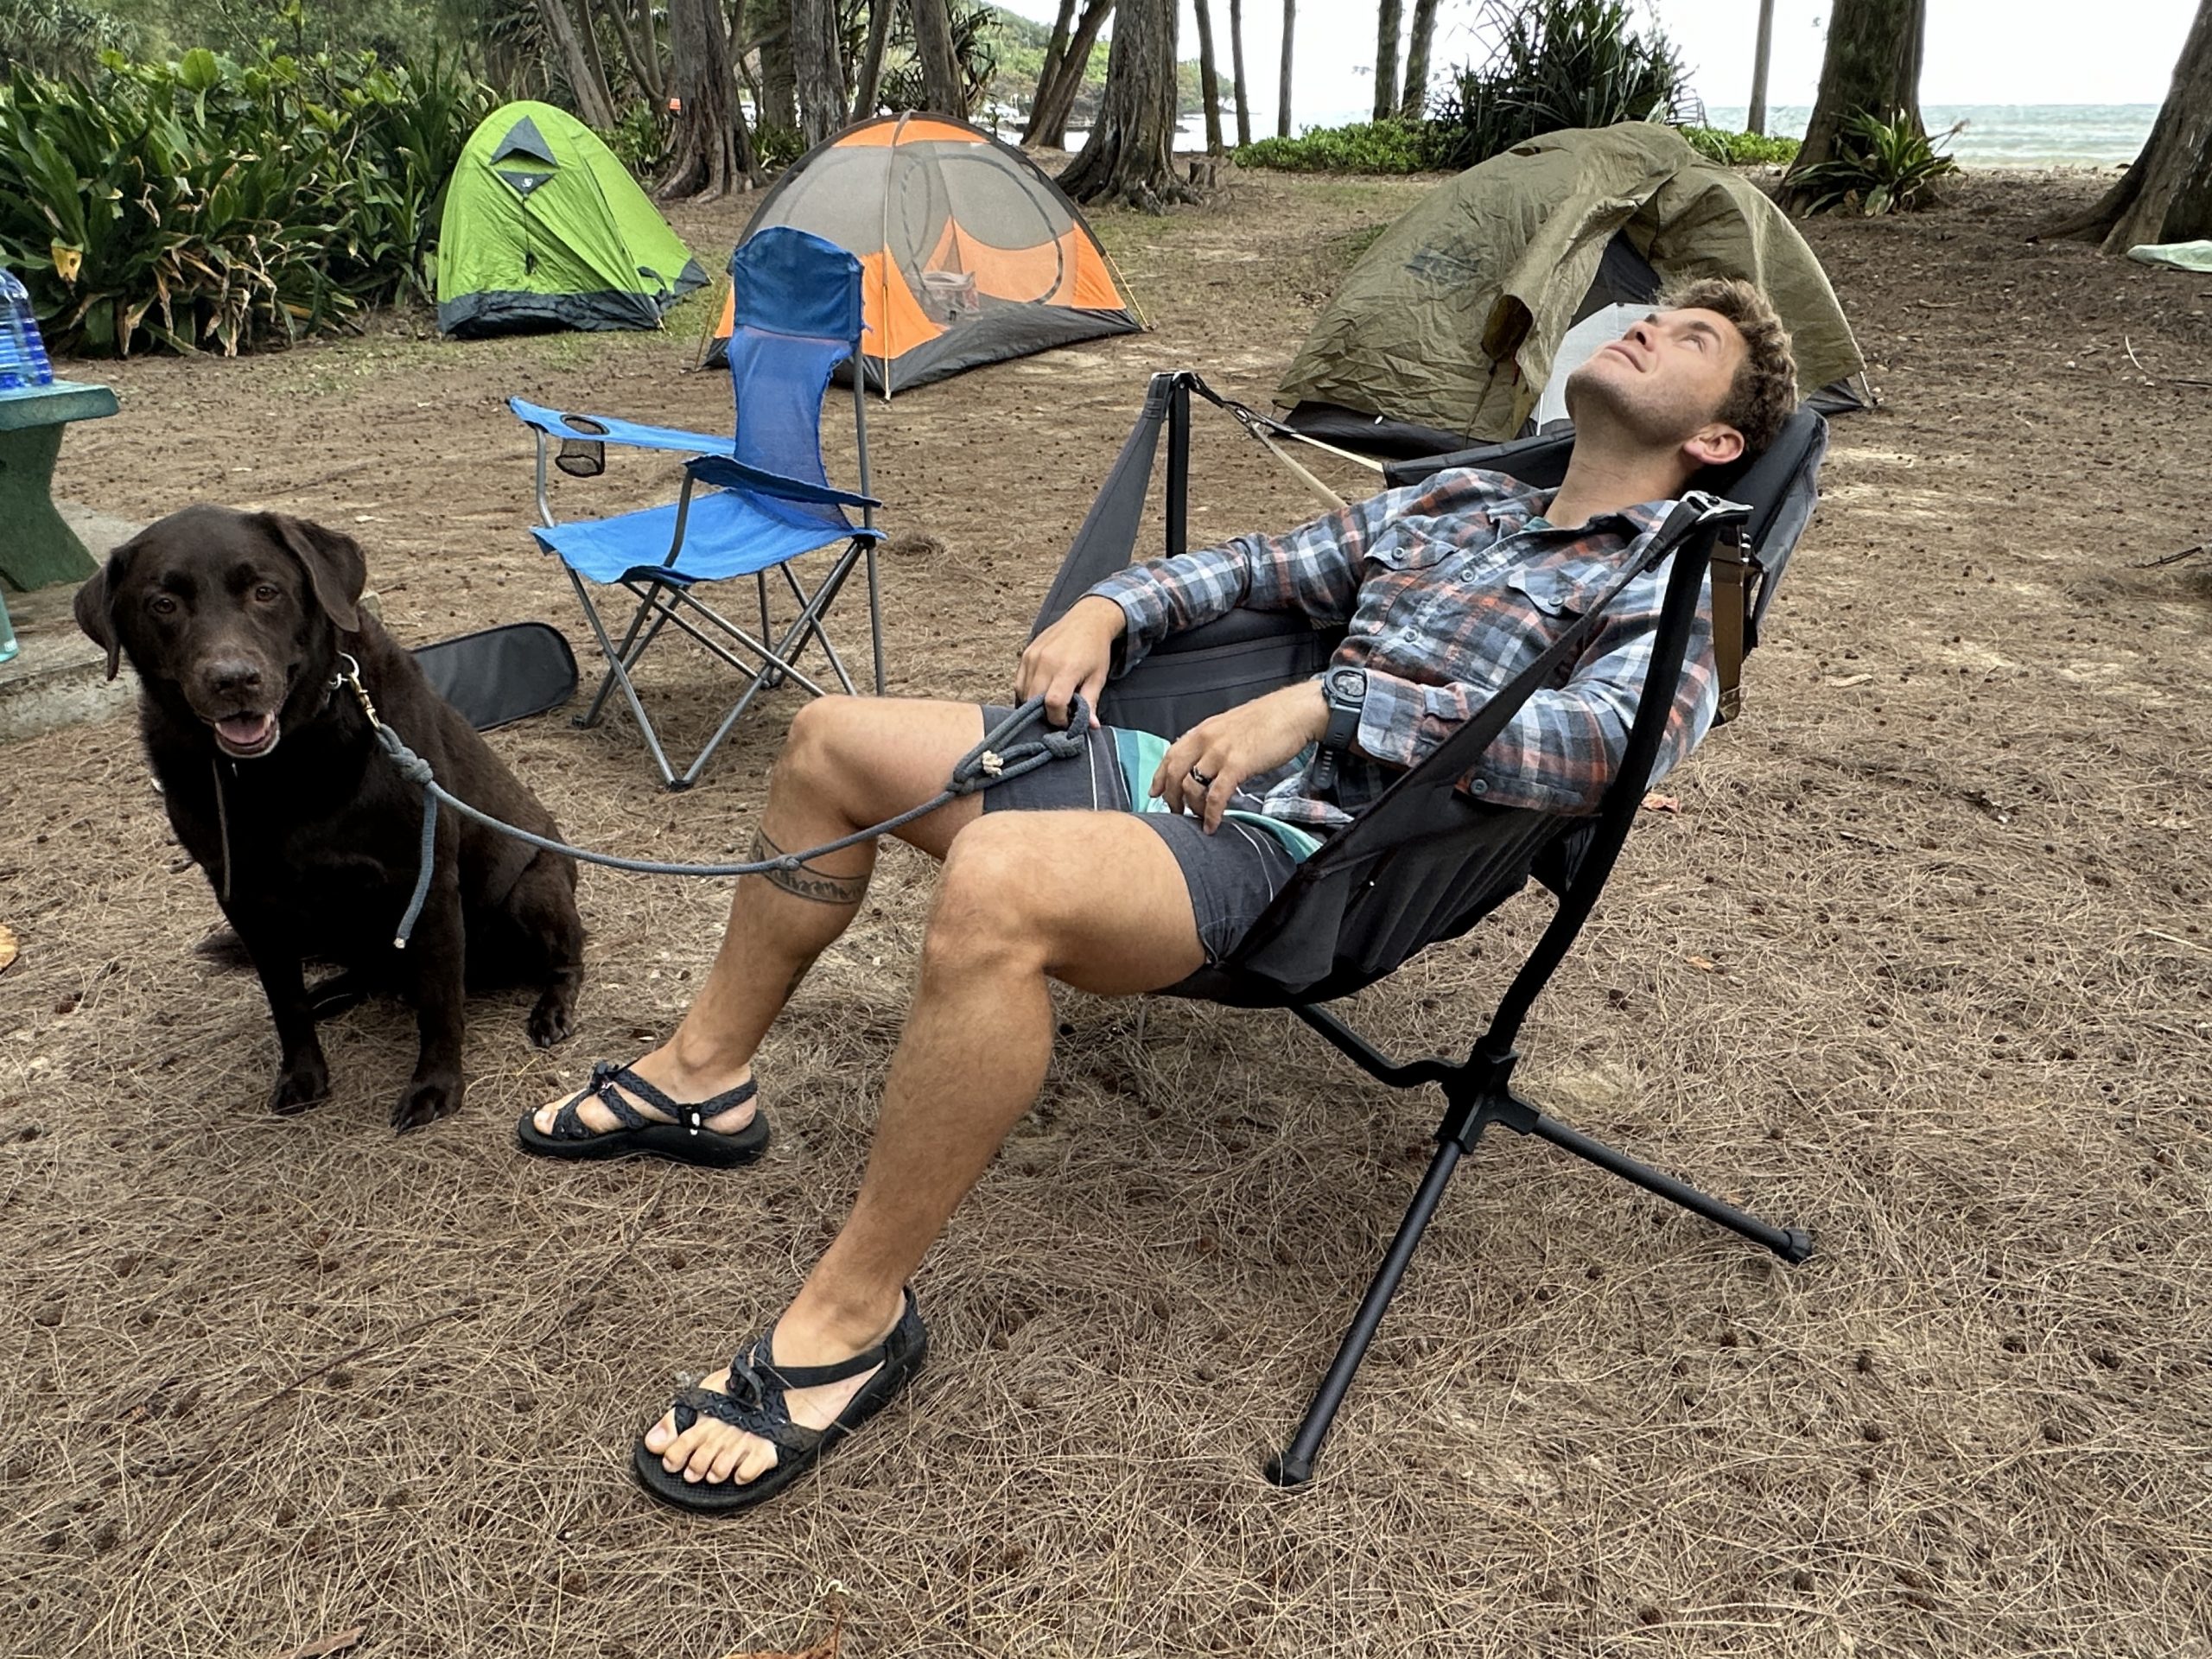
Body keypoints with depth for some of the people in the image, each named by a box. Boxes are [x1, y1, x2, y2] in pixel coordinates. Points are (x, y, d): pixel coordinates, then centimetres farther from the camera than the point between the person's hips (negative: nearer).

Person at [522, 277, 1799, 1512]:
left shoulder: (1674, 588, 3)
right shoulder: (1455, 502, 24)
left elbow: (1598, 744, -17)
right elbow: (1252, 567, 26)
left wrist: (1327, 701, -22)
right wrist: (1102, 610, 7)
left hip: (1309, 851, -8)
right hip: (1184, 762, 9)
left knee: (997, 879, -38)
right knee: (834, 738, 10)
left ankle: (853, 1318, -20)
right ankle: (703, 1078, 22)